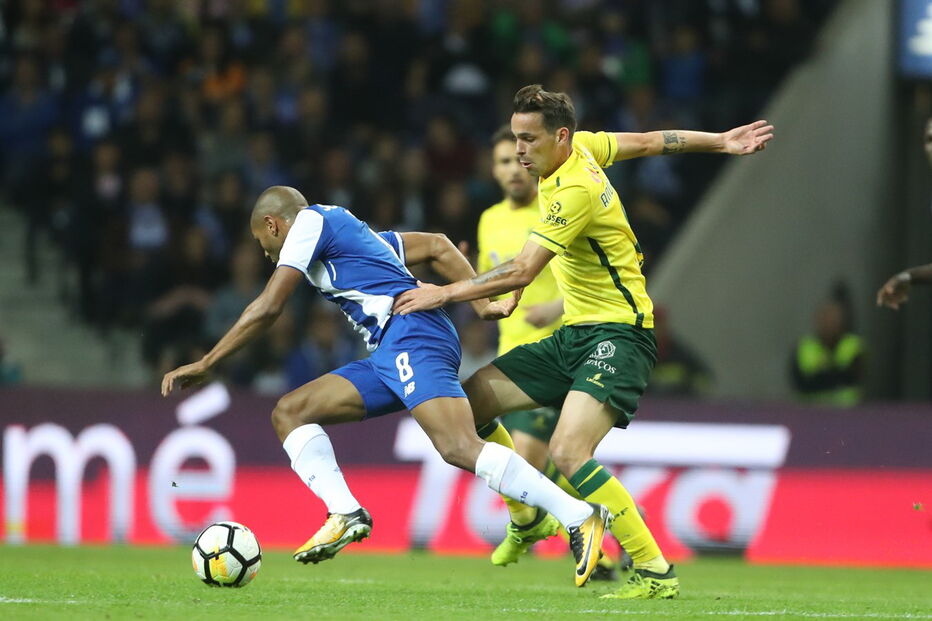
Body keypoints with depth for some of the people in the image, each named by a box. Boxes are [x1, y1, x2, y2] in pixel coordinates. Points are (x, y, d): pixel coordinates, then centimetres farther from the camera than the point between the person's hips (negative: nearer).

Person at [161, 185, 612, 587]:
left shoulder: (312, 221, 7)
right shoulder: (352, 232, 33)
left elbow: (267, 308, 1)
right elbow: (437, 246, 31)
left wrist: (205, 364, 6)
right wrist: (482, 305, 20)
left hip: (411, 333, -10)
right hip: (390, 355, 10)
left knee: (459, 448, -26)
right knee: (289, 413, 9)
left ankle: (580, 518, -31)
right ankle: (345, 514, -9)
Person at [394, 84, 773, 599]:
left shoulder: (576, 190, -22)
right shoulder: (581, 146, 5)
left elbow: (520, 273, -23)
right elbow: (650, 142, 19)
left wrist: (445, 293, -14)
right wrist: (719, 142, 32)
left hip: (617, 334, -10)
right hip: (573, 335, 10)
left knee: (568, 451, -29)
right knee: (471, 400, 6)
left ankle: (655, 572, -25)